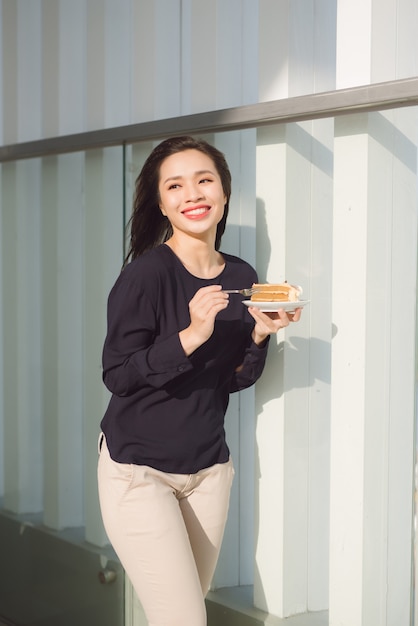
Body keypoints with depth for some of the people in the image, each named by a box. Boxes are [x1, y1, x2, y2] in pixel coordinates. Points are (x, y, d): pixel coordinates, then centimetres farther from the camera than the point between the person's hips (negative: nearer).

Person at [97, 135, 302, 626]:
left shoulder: (242, 278, 3)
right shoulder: (146, 272, -15)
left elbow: (233, 381, 9)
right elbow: (117, 375, -18)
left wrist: (260, 334, -10)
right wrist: (191, 336, -29)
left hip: (208, 468, 6)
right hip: (138, 469, -6)